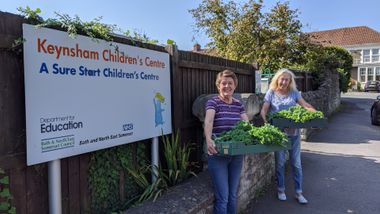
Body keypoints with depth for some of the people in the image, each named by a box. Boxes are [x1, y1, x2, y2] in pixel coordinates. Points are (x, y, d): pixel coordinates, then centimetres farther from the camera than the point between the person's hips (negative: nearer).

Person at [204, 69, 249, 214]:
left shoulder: (238, 104, 9)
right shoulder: (213, 102, -8)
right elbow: (208, 121, -26)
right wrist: (208, 139, -44)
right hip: (218, 155, -5)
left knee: (233, 195, 16)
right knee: (222, 196, -1)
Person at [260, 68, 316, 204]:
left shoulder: (294, 92, 5)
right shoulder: (271, 93, 0)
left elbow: (305, 105, -1)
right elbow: (264, 110, -6)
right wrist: (265, 120, -25)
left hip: (293, 132, 2)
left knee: (296, 163, 8)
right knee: (280, 162, 8)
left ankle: (299, 192, 20)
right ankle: (281, 190, 25)